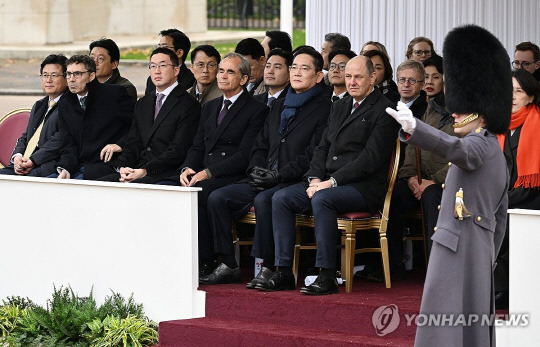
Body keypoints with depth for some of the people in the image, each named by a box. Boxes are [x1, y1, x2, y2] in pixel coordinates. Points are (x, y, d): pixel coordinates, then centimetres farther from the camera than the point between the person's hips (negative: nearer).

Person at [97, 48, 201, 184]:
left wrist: (145, 171, -19)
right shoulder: (143, 104, 23)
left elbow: (178, 149, -12)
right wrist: (123, 167, -5)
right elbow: (133, 143, 17)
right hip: (138, 171, 7)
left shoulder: (189, 105, -2)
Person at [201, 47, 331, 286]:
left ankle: (268, 268, -28)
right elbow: (260, 145, 23)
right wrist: (257, 170, 1)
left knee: (263, 200, -36)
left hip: (296, 184, -8)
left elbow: (313, 156, -11)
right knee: (217, 198, -10)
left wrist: (278, 175, -17)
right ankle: (228, 266, -7)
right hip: (265, 181, 8)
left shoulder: (324, 109, -2)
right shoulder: (278, 107, 23)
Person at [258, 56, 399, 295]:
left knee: (322, 199, -35)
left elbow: (370, 160, -14)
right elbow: (323, 146, 19)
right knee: (281, 199, -10)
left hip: (363, 187, -8)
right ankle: (283, 272, -12)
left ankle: (327, 276, -32)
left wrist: (332, 182, -18)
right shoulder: (339, 107, 20)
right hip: (327, 182, 8)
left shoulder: (383, 111, -6)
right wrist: (315, 178, -1)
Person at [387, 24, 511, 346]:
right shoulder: (498, 157, 21)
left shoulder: (480, 145, -10)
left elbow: (456, 150, -35)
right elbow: (499, 221, 26)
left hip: (458, 255, -10)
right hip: (479, 258, 10)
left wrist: (413, 127, -51)